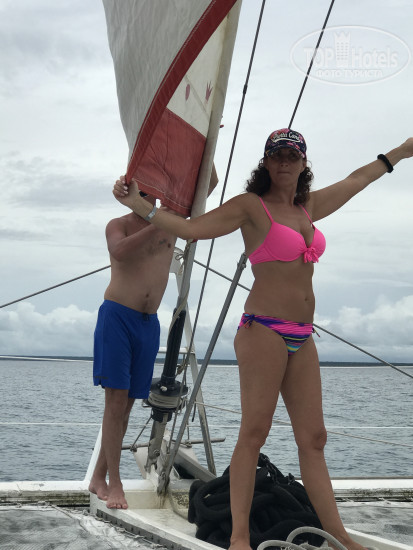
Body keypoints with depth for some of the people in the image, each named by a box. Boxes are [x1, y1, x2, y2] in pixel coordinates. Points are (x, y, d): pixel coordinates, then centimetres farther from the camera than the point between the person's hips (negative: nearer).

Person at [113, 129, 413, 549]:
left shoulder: (308, 207, 18)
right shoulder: (251, 206, -1)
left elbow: (357, 179, 33)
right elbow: (192, 228, -9)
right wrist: (140, 206, -21)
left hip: (301, 339, 7)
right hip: (264, 330, -7)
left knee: (313, 438, 6)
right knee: (254, 432, -9)